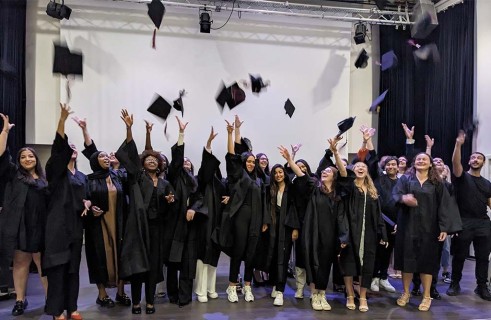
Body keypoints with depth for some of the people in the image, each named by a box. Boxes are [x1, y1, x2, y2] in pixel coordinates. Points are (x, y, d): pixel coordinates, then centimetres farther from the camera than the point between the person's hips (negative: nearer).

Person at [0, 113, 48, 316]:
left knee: (43, 263, 4)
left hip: (40, 227, 1)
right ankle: (20, 300, 20)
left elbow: (50, 201, 17)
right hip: (19, 226, -1)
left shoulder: (43, 179, 14)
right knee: (20, 262, 8)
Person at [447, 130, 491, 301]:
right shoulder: (462, 177, 2)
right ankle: (455, 284, 16)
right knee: (459, 255, 4)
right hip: (464, 222, -4)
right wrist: (458, 144, -28)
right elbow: (455, 162, -16)